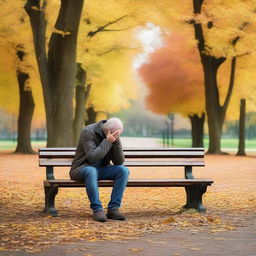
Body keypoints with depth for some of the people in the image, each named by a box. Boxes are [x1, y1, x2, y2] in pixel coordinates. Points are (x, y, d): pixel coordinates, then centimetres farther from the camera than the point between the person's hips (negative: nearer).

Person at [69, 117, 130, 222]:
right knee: (91, 171, -40)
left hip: (101, 169, 6)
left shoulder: (114, 137, 0)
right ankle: (97, 210, -34)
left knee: (124, 170, -20)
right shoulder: (88, 132, -18)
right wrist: (107, 142, -28)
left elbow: (119, 162, -6)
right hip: (82, 169, -5)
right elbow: (92, 157, -28)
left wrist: (116, 142, -18)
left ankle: (113, 209, -22)